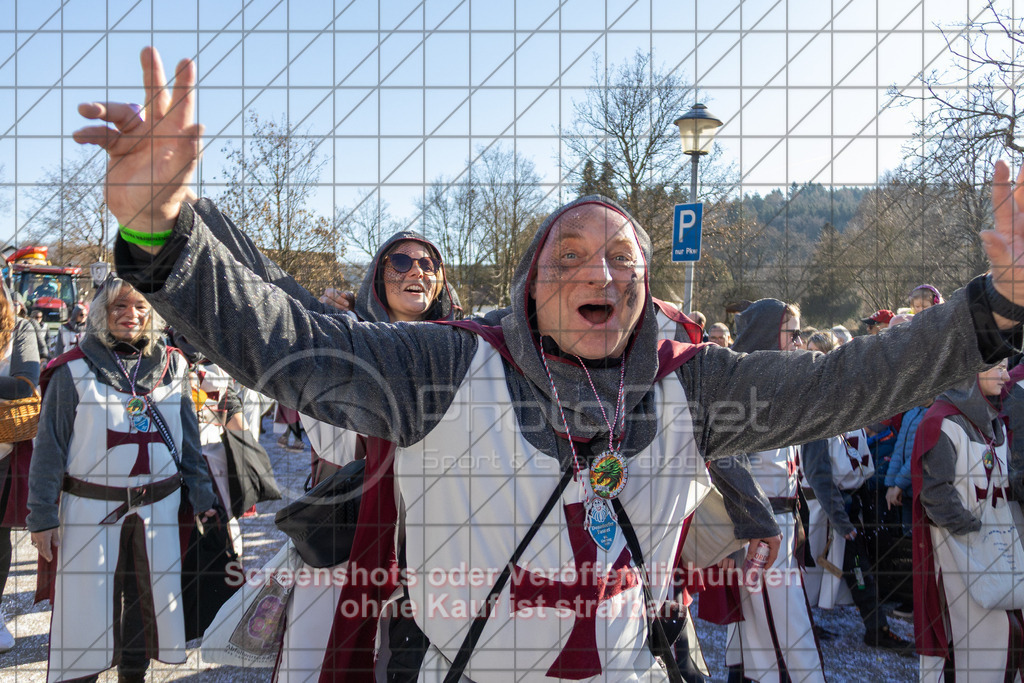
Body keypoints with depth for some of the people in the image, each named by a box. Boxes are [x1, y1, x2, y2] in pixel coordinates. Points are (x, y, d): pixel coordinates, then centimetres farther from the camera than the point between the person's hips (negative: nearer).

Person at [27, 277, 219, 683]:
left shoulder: (172, 367, 5)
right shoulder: (74, 370, -4)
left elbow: (189, 441, 10)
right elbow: (49, 448, -3)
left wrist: (202, 497, 9)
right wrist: (42, 514, -5)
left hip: (159, 507, 3)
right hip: (91, 508, -3)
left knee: (152, 596, 12)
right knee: (88, 602, 4)